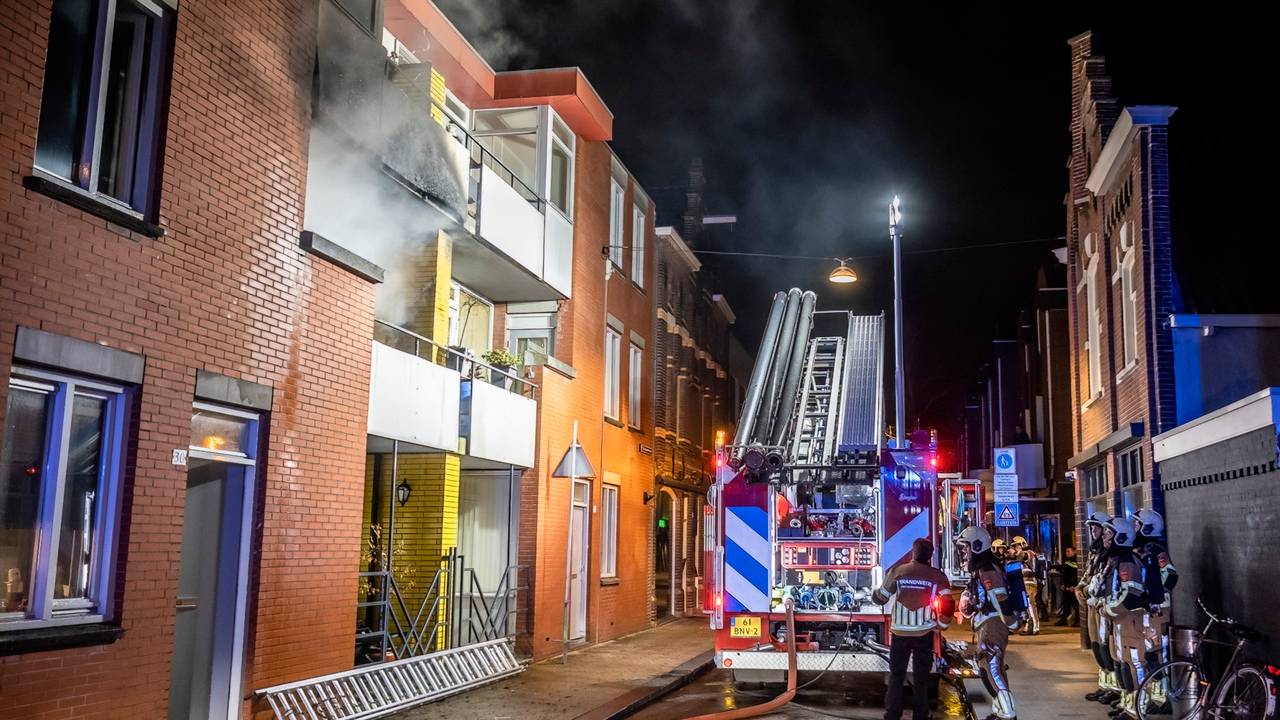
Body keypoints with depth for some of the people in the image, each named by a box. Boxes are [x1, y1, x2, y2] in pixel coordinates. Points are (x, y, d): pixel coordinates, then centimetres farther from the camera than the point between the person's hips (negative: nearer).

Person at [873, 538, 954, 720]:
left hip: (900, 632, 0)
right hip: (925, 632, 0)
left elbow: (881, 598, 4)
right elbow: (947, 604, -11)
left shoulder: (897, 571, -4)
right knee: (921, 677, 12)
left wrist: (873, 593, 26)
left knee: (896, 675, 11)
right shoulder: (937, 576, -4)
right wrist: (942, 625, 5)